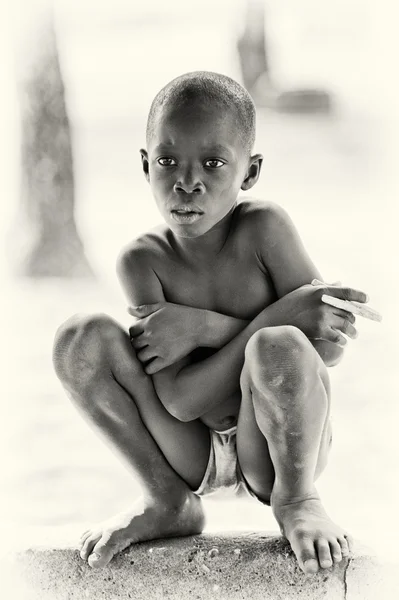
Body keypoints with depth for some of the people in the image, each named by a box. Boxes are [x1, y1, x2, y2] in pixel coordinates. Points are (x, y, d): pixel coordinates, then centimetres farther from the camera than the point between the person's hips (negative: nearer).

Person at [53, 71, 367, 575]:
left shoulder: (264, 227, -15)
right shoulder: (142, 261, -12)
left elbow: (329, 348, -17)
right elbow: (179, 400, -21)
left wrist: (204, 327, -23)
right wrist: (277, 316, -29)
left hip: (274, 450, -2)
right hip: (192, 454, 2)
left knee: (280, 347, -35)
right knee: (81, 338, -18)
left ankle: (297, 499, -3)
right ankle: (166, 502, 2)